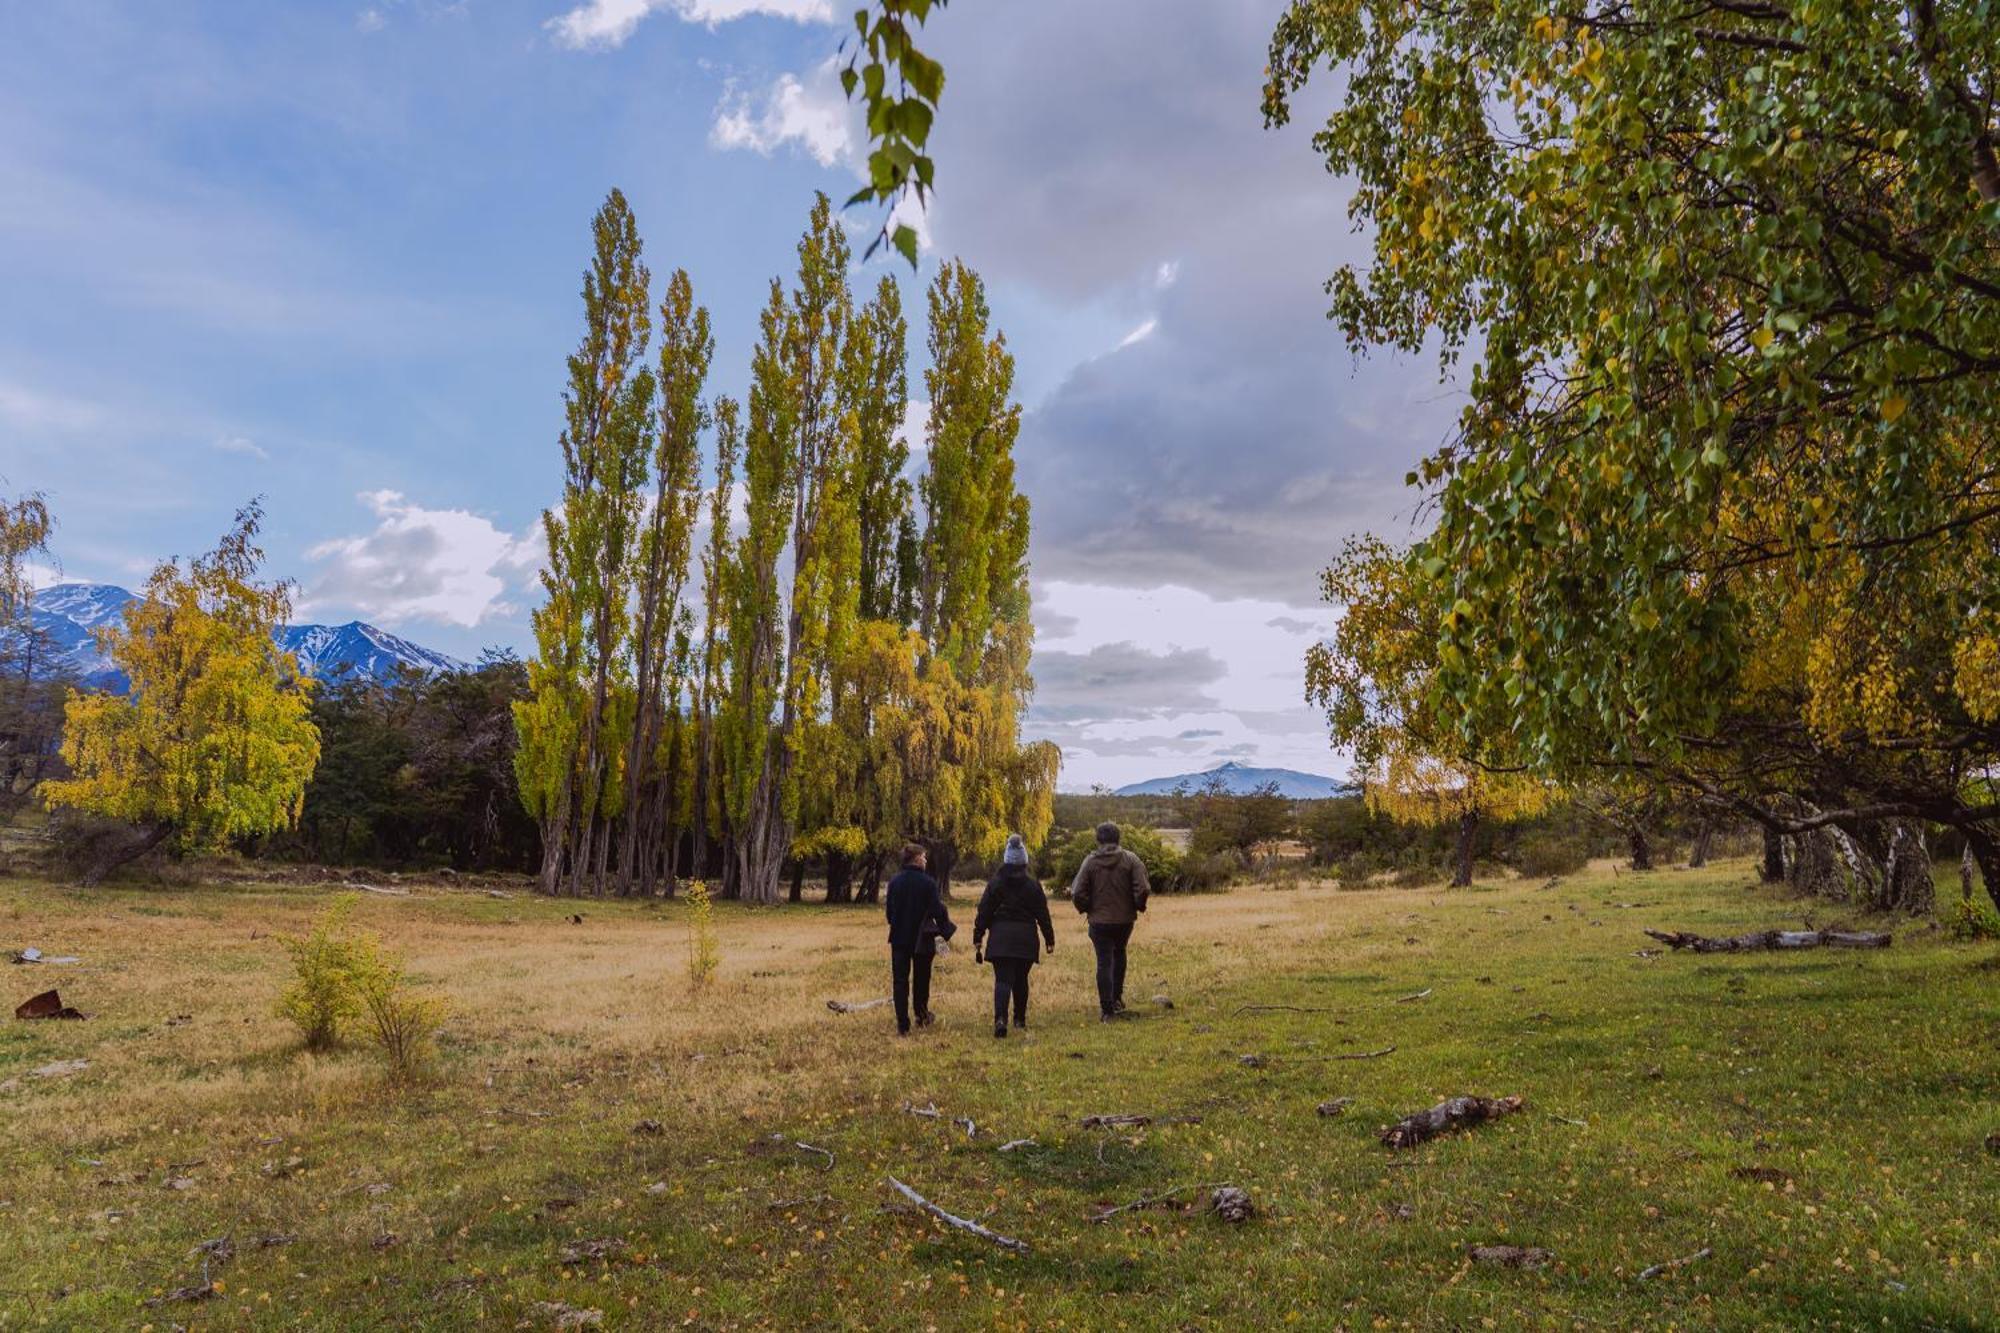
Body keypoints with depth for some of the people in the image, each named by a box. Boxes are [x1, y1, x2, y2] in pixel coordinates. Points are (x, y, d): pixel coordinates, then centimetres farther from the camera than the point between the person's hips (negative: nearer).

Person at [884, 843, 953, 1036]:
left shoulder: (894, 882, -3)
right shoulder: (928, 883, -13)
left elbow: (889, 911, 2)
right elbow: (938, 911, -12)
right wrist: (946, 930, 6)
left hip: (899, 938, 2)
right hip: (922, 939, -2)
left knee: (900, 980, 5)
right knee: (921, 979, 17)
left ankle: (902, 1025, 1)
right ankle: (922, 1016, 33)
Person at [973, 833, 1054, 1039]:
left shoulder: (995, 883, 0)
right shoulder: (1033, 885, 1)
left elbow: (983, 913, 0)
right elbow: (1043, 914, 4)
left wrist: (977, 939, 6)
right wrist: (1050, 940, 11)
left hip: (1000, 937, -1)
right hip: (1026, 938, 1)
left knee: (1002, 980, -5)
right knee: (1021, 979, 17)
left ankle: (1000, 1019, -24)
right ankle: (1020, 1018, 25)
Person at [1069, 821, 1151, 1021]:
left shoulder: (1090, 862, -6)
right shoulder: (1130, 860, -6)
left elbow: (1077, 893, -10)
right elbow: (1143, 889, -13)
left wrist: (1087, 909, 7)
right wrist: (1139, 906, 5)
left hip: (1099, 920, -1)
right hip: (1125, 919, 1)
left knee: (1104, 962, 4)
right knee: (1119, 954, 25)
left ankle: (1107, 1009, 2)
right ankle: (1117, 998, 26)